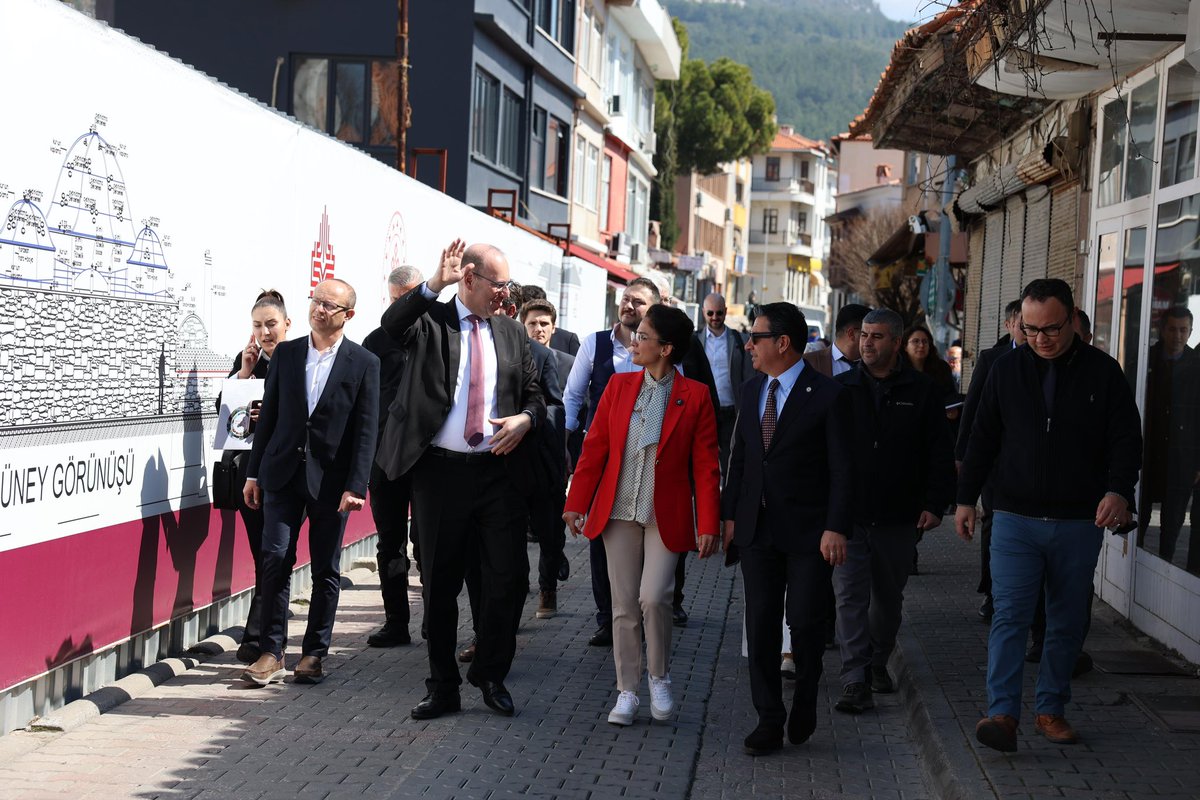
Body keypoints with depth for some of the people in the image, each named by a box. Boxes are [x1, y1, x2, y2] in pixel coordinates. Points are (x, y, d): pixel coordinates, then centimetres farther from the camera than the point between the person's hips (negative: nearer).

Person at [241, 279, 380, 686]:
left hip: (331, 479, -2)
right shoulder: (285, 353, 8)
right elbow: (268, 415, 10)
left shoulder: (364, 363, -1)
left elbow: (366, 430, -4)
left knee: (326, 570, 5)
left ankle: (314, 653, 16)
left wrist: (356, 486, -11)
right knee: (275, 560, -5)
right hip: (283, 472, 2)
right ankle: (272, 652, 2)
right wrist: (254, 473, 8)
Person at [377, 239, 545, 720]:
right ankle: (442, 687, 19)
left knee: (505, 579, 0)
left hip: (499, 470, 2)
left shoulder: (513, 333, 11)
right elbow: (391, 324, -21)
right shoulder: (431, 321, 1)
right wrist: (436, 284, -30)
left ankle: (491, 675, 19)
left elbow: (534, 395, 16)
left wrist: (524, 419, -6)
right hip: (440, 470, -2)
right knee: (440, 583, 7)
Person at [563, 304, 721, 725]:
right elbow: (594, 448, 8)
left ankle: (659, 679, 10)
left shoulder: (695, 395, -3)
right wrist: (577, 503, 5)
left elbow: (705, 465, -3)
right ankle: (627, 691, 18)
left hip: (666, 515, -3)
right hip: (618, 512, 3)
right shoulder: (619, 386, 5)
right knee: (624, 605, 6)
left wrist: (708, 524, -7)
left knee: (654, 597, -14)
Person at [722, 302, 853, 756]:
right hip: (757, 529, 5)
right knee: (760, 625, 5)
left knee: (805, 622, -2)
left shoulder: (827, 395, -8)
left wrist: (836, 528, -16)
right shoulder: (751, 391, 10)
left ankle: (805, 703, 24)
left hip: (808, 531, -5)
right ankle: (769, 721, 14)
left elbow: (842, 469, -10)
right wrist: (729, 515, 10)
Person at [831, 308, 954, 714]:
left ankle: (877, 663, 35)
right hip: (848, 513, -1)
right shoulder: (842, 388, 3)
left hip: (898, 517, 1)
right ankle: (856, 681, -8)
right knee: (851, 596, -7)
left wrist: (935, 504, -5)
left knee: (889, 597, 15)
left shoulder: (921, 390, 2)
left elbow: (940, 453, 2)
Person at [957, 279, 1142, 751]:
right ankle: (1003, 714, -13)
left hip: (1079, 522, 0)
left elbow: (1126, 438, -1)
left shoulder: (1103, 372, 0)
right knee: (1010, 615, -9)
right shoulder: (1007, 370, 4)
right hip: (1015, 520, 0)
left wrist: (1118, 489, -19)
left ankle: (1051, 709, 21)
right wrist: (966, 498, 8)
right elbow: (983, 438, 10)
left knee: (1067, 622, 9)